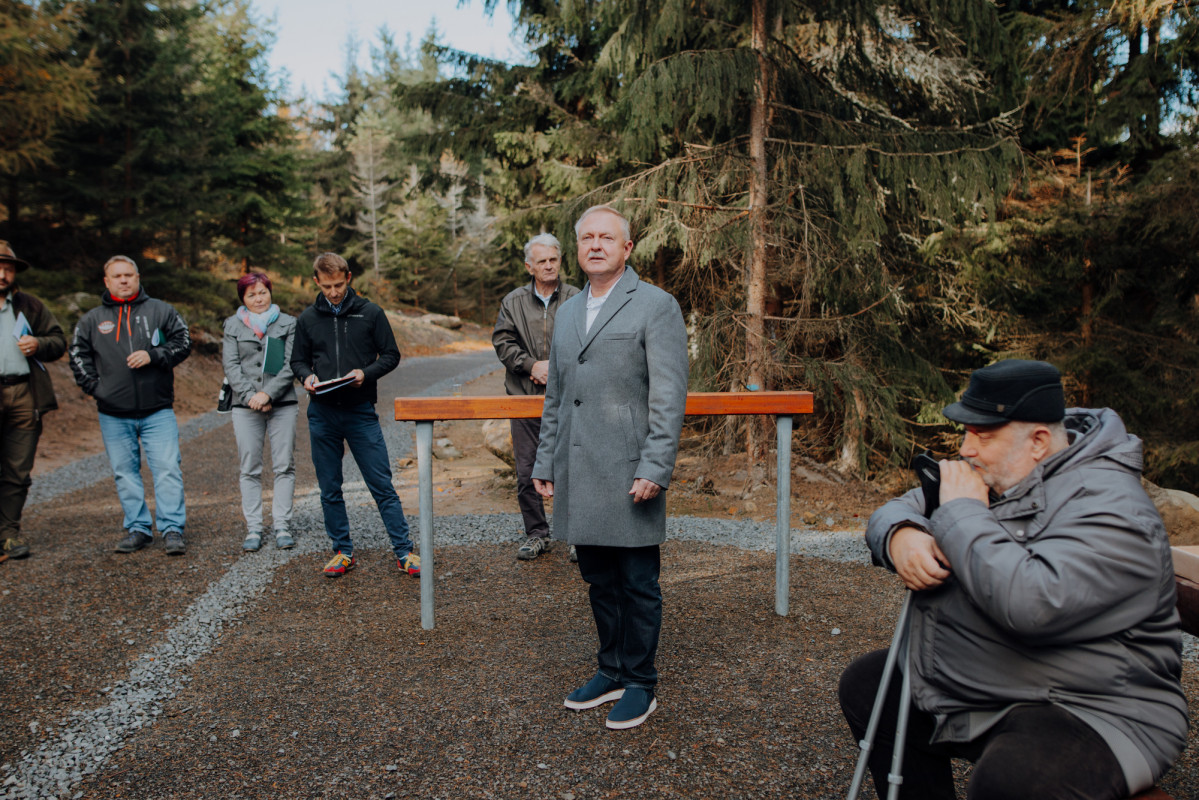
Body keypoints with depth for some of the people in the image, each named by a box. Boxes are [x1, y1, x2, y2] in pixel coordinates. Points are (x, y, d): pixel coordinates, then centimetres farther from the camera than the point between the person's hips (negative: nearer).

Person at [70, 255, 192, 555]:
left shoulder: (160, 311, 5)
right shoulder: (91, 319, 10)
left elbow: (183, 341, 2)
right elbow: (78, 355, 14)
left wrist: (153, 355, -13)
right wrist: (95, 386, 1)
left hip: (158, 410, -2)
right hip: (113, 414, 3)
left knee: (167, 469, -7)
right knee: (125, 473, 8)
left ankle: (173, 530, -2)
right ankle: (137, 529, 18)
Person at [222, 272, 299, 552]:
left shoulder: (288, 323, 8)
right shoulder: (233, 325, 11)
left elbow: (291, 365, -1)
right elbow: (231, 365, 3)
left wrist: (268, 393, -12)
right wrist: (249, 395, -11)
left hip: (283, 403, -1)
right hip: (246, 406, 1)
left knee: (285, 466, 0)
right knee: (249, 470, 3)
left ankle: (282, 526, 7)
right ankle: (253, 529, 9)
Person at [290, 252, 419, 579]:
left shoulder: (371, 313, 1)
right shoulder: (308, 319, 8)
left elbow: (391, 355, 4)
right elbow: (298, 360, 16)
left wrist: (366, 373, -15)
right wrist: (307, 376, -6)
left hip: (361, 412, -3)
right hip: (321, 414, 3)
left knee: (382, 485, -2)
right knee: (329, 490, 9)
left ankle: (404, 552, 5)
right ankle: (342, 552, 22)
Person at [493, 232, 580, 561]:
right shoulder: (513, 302, 8)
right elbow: (502, 342, 3)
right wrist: (533, 365, -10)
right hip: (525, 398, 2)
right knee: (527, 471, 7)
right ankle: (537, 534, 22)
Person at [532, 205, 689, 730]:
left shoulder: (656, 307, -4)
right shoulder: (567, 312, 16)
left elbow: (669, 398, -10)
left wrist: (654, 470, -17)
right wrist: (545, 463, 16)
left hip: (629, 476, -6)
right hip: (578, 478, 6)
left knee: (638, 585, 6)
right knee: (599, 582, 17)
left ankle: (639, 684, 22)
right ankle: (611, 672, 33)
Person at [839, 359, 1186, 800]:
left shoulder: (1109, 508, -22)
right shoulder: (991, 473, 5)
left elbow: (1031, 603, -38)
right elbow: (895, 511, 11)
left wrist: (962, 512, -24)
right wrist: (901, 536, -15)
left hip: (1082, 710, -8)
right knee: (864, 684, 9)